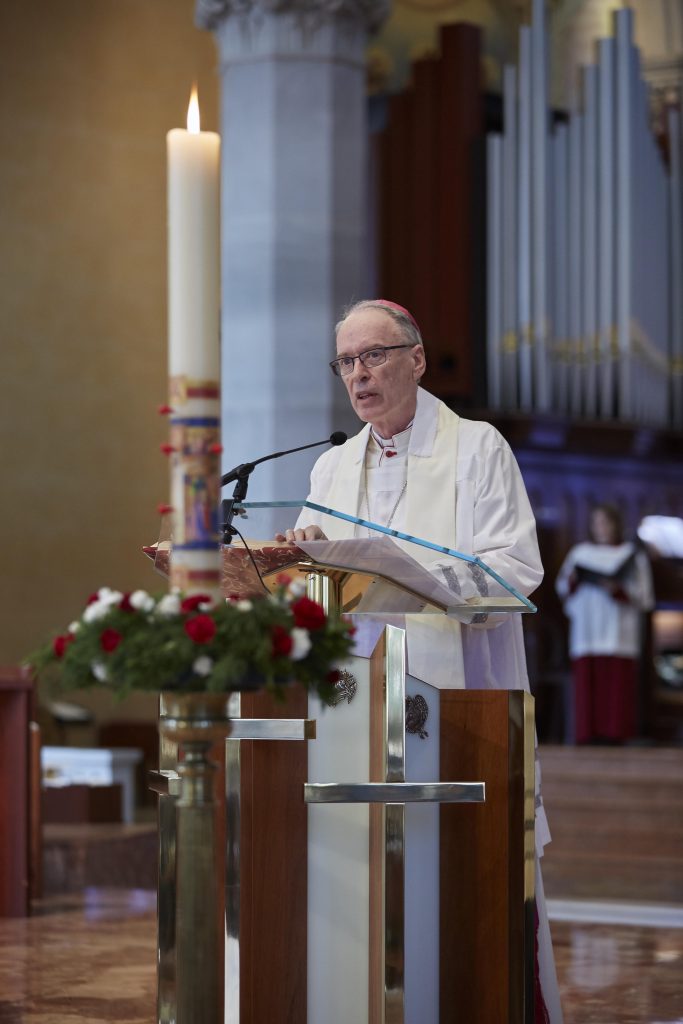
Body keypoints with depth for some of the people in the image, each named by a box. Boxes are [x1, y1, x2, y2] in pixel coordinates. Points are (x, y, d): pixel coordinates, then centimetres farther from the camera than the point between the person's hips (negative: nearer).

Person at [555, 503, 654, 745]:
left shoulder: (632, 556, 8)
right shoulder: (580, 552, 16)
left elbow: (644, 598, 3)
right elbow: (562, 588, 14)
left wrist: (619, 591, -14)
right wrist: (572, 581, -8)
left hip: (617, 633, -2)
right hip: (586, 632, 2)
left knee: (617, 686, -10)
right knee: (587, 686, -6)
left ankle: (615, 734, -10)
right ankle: (589, 734, -6)